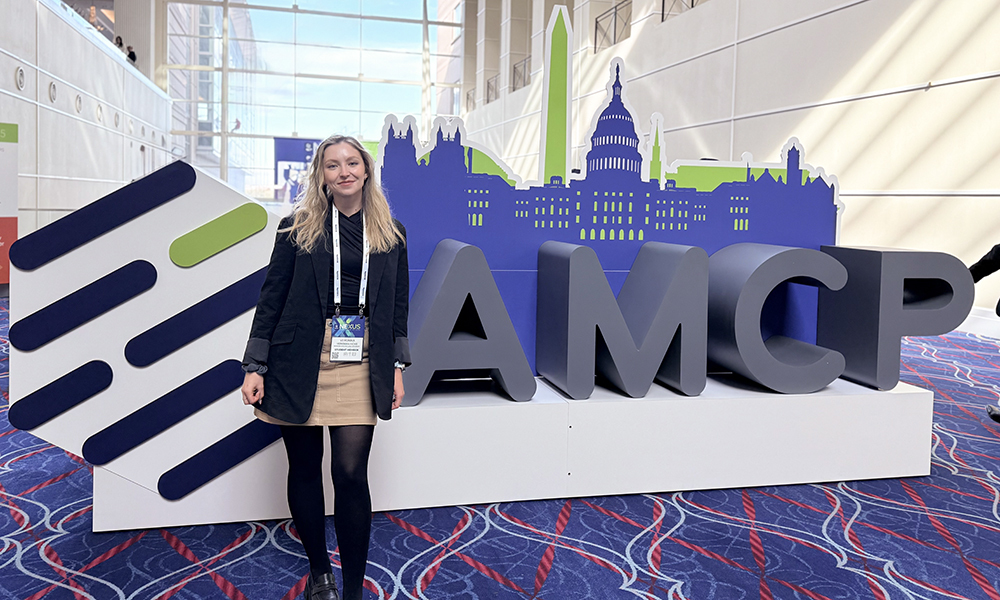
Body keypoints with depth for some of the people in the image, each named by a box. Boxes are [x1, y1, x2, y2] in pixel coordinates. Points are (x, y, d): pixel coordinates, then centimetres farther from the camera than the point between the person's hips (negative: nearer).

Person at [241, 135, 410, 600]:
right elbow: (272, 297, 3)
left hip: (360, 366, 0)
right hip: (299, 364, 0)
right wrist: (255, 367, -1)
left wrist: (396, 367, 8)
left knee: (351, 473, -5)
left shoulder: (391, 234, 8)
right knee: (304, 469, 8)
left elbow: (398, 304, 13)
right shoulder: (297, 228, 3)